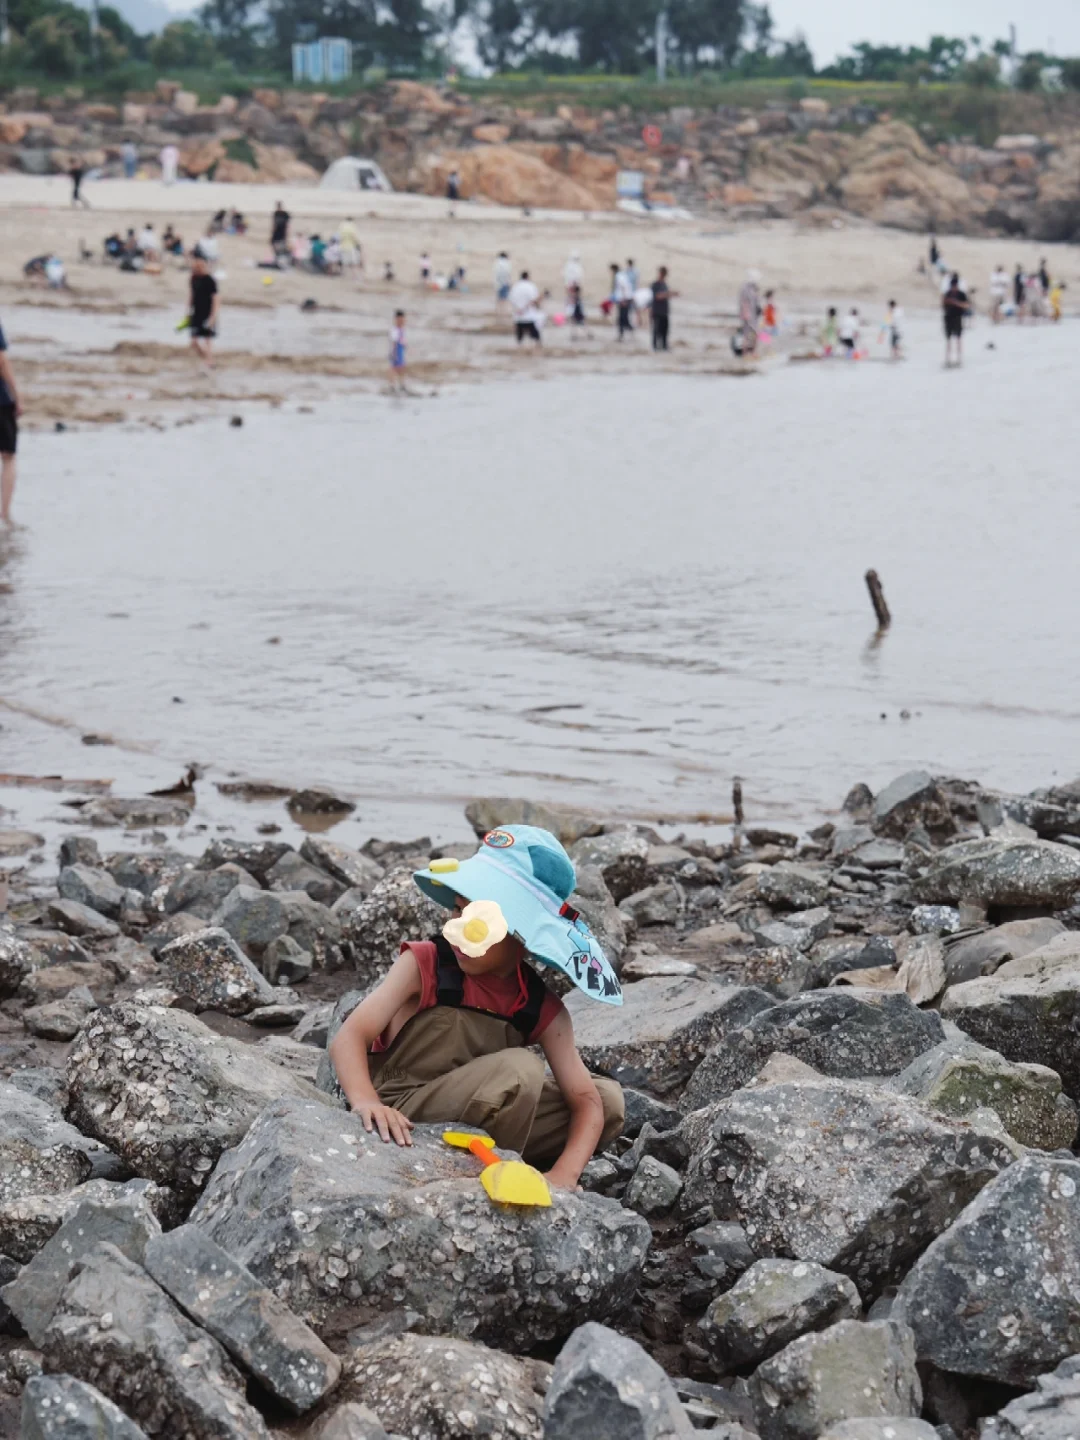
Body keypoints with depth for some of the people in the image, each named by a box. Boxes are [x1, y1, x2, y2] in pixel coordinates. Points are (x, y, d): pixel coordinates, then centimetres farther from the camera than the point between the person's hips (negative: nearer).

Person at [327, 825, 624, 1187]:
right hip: (402, 1123, -5)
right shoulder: (423, 965, -15)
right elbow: (349, 1037, -25)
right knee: (520, 1069, -27)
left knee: (609, 1100, -4)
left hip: (472, 1125, 5)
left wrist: (563, 1177, -28)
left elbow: (586, 1102, -9)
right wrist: (366, 1101, -46)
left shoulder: (543, 1011, -5)